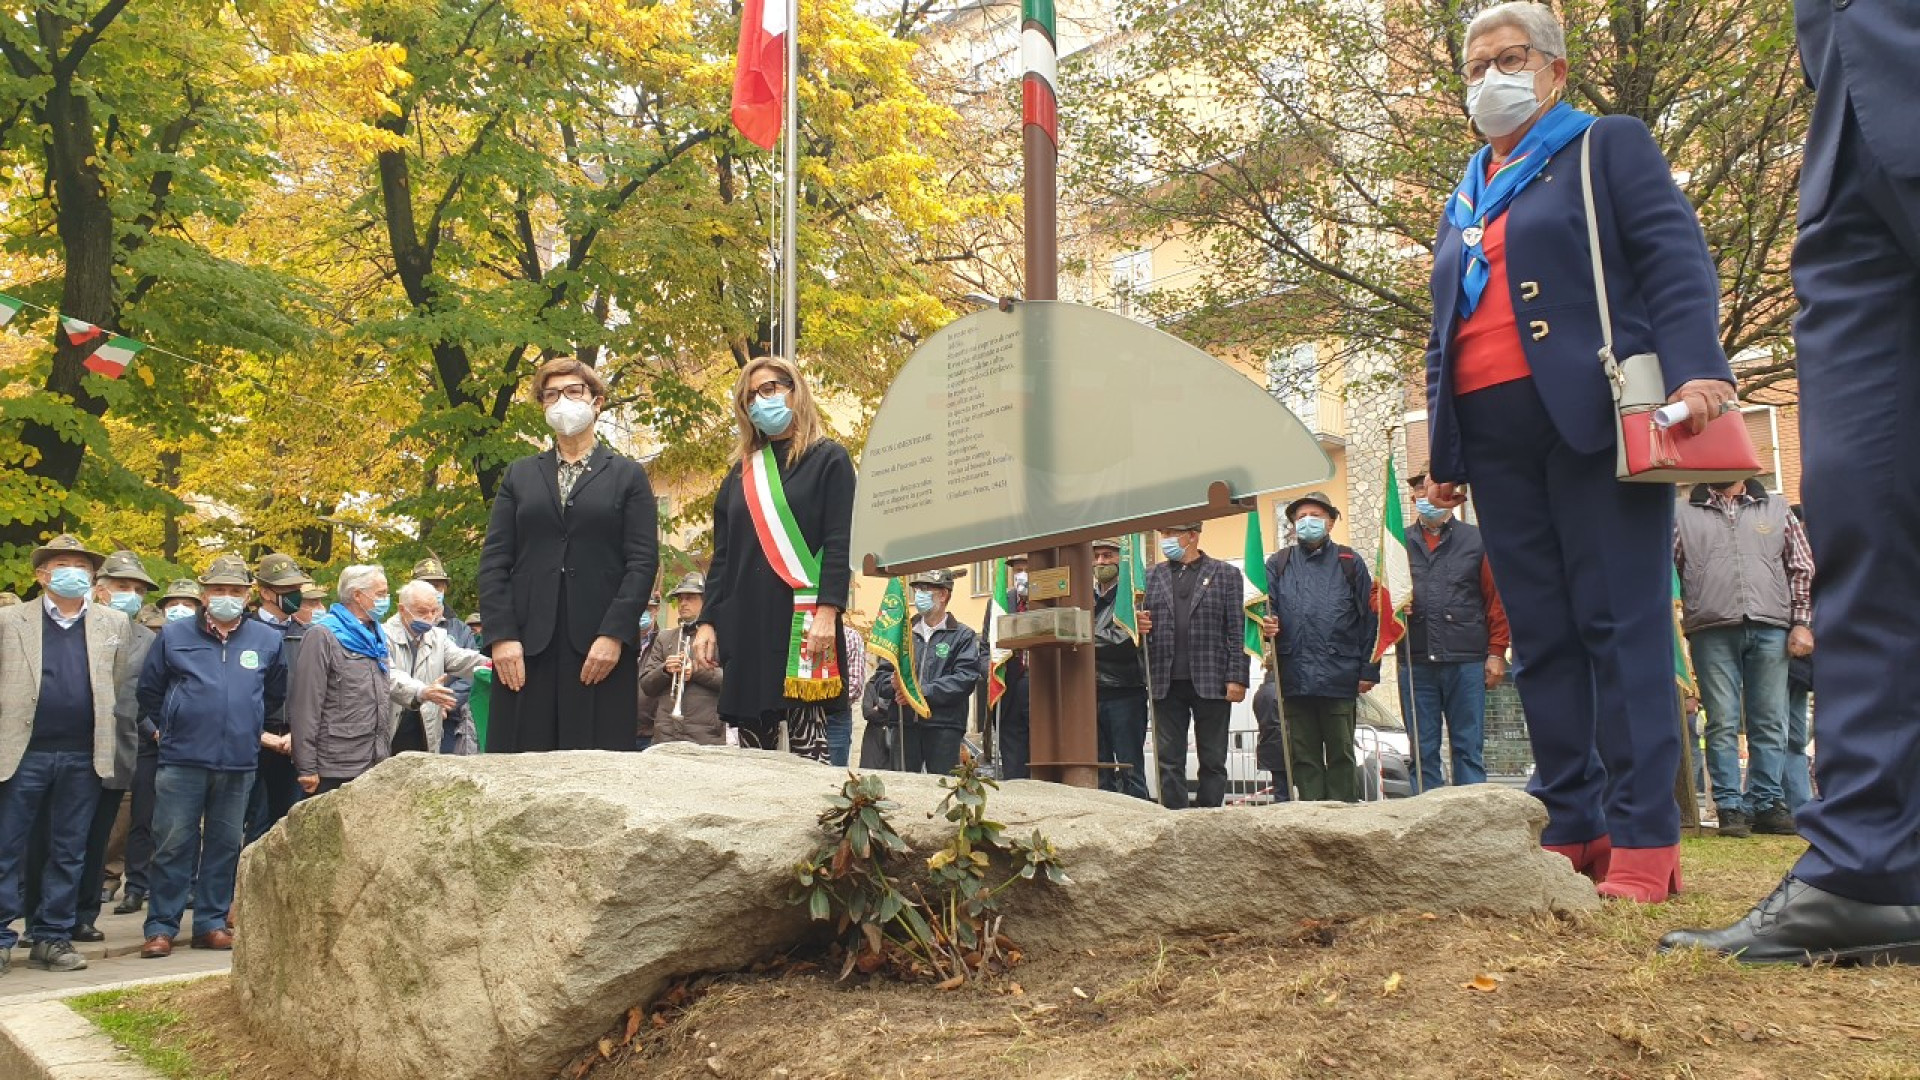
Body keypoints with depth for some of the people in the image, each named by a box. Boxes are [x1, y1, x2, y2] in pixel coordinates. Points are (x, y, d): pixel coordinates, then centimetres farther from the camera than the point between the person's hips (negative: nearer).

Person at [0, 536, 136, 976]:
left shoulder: (114, 624, 9)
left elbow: (120, 689, 10)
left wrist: (109, 743, 6)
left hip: (83, 757, 2)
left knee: (69, 852, 8)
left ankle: (52, 937, 16)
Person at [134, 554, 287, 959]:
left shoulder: (267, 640, 6)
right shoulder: (175, 635, 3)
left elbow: (276, 695, 19)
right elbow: (149, 691, 11)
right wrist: (171, 727, 9)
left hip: (239, 762, 2)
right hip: (182, 760, -2)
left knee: (225, 845, 8)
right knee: (173, 845, -1)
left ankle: (212, 922, 17)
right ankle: (161, 926, 5)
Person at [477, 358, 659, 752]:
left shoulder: (627, 475, 10)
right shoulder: (519, 475, 17)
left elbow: (643, 561, 0)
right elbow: (493, 561, 9)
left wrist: (614, 635, -11)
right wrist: (501, 636, -5)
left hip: (601, 645, -2)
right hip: (524, 646, 2)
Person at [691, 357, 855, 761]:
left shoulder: (828, 458, 5)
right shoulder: (741, 473, 20)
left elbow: (840, 542, -6)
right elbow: (722, 555, 18)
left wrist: (827, 612, -18)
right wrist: (707, 621, 7)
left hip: (802, 618, -5)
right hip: (745, 621, 5)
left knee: (806, 740, -9)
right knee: (752, 741, 3)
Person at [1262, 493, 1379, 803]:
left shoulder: (1349, 563, 7)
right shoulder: (1278, 565, 12)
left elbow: (1369, 618, 5)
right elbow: (1265, 608, 7)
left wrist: (1369, 670, -2)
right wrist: (1267, 625, -18)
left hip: (1339, 675, -2)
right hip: (1295, 678, 2)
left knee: (1341, 754, 4)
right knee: (1304, 756, 6)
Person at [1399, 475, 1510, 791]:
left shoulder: (1476, 540, 8)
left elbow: (1496, 599, 6)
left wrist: (1497, 652, -1)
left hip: (1466, 661, -2)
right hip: (1415, 662, 2)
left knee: (1469, 749, 2)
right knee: (1423, 751, 5)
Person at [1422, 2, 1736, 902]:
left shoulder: (1609, 147, 10)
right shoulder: (1462, 205, 25)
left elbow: (1676, 257, -2)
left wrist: (1696, 368, -17)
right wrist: (1443, 451, 17)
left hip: (1593, 419, -5)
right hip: (1495, 439, 6)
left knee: (1622, 624, -8)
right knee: (1541, 640, 3)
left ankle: (1643, 837, -6)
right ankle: (1573, 829, 6)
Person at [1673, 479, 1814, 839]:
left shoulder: (1777, 511, 16)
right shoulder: (1683, 516, 13)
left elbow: (1802, 569, 13)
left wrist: (1801, 623, 4)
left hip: (1769, 629, 1)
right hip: (1711, 632, -1)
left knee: (1770, 723, 2)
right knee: (1722, 723, -2)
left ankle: (1768, 804, 8)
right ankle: (1730, 807, 0)